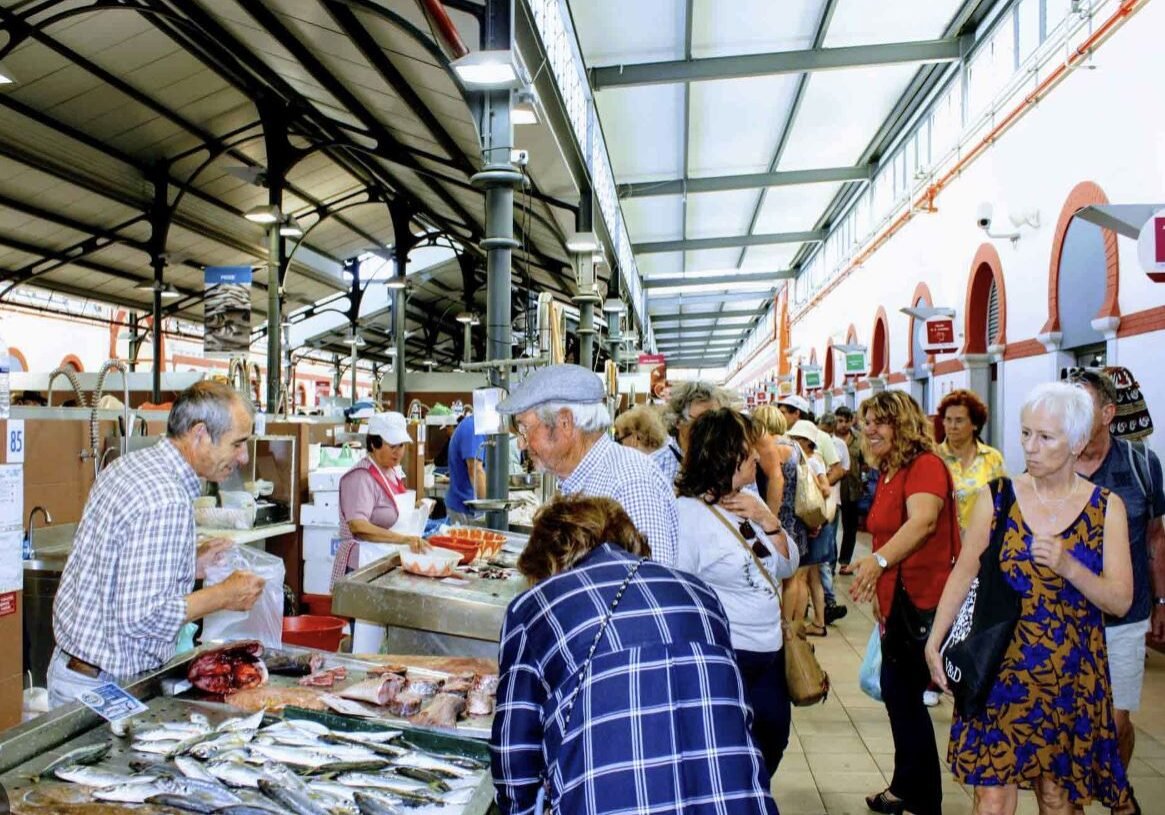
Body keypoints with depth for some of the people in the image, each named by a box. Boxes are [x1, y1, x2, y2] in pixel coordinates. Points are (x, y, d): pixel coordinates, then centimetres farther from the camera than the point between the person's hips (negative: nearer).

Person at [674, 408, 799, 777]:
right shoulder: (688, 513, -18)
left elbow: (787, 567, 8)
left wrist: (767, 520, -8)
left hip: (770, 653, 8)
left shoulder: (751, 502, 6)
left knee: (771, 749, 21)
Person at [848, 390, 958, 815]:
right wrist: (879, 591, 17)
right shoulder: (887, 473, 12)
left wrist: (878, 560, -47)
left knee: (905, 695, 1)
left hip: (923, 601, -9)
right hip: (897, 601, 9)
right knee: (897, 692, 16)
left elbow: (922, 521, -34)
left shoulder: (926, 465, -16)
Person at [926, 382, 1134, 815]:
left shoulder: (1106, 507, -2)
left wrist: (1068, 566, -21)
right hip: (1001, 669, -1)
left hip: (1071, 677, 1)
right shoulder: (997, 498, -3)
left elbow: (1120, 601, -4)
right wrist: (934, 643, -2)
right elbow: (963, 576, 2)